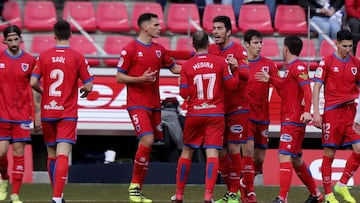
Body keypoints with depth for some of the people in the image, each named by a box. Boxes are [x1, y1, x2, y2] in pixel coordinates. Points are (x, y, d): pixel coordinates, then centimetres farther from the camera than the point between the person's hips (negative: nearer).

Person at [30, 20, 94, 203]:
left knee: (51, 154, 15)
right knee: (63, 155, -10)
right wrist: (85, 92, 19)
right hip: (68, 113, -3)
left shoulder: (44, 56, 1)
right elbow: (88, 86, -5)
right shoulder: (78, 57, -5)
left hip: (47, 112, 3)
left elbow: (33, 82, -3)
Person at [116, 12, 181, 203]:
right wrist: (141, 79, -19)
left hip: (154, 105, 7)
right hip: (137, 104, -7)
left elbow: (174, 68, 21)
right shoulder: (130, 49, -6)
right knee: (147, 140, -20)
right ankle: (134, 186, -7)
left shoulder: (159, 50, 13)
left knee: (147, 147, 5)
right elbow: (119, 77, -5)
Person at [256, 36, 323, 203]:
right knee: (295, 160, 17)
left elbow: (307, 89, -22)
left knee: (284, 156, -17)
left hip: (292, 120, -10)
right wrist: (270, 80, 24)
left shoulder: (298, 67, -11)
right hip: (288, 119, 10)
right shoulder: (290, 68, 18)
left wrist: (307, 111, -34)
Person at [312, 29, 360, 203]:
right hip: (332, 112, -4)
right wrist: (316, 113, -10)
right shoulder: (327, 62, -2)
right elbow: (316, 87, -3)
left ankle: (342, 185, 9)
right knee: (329, 153, -1)